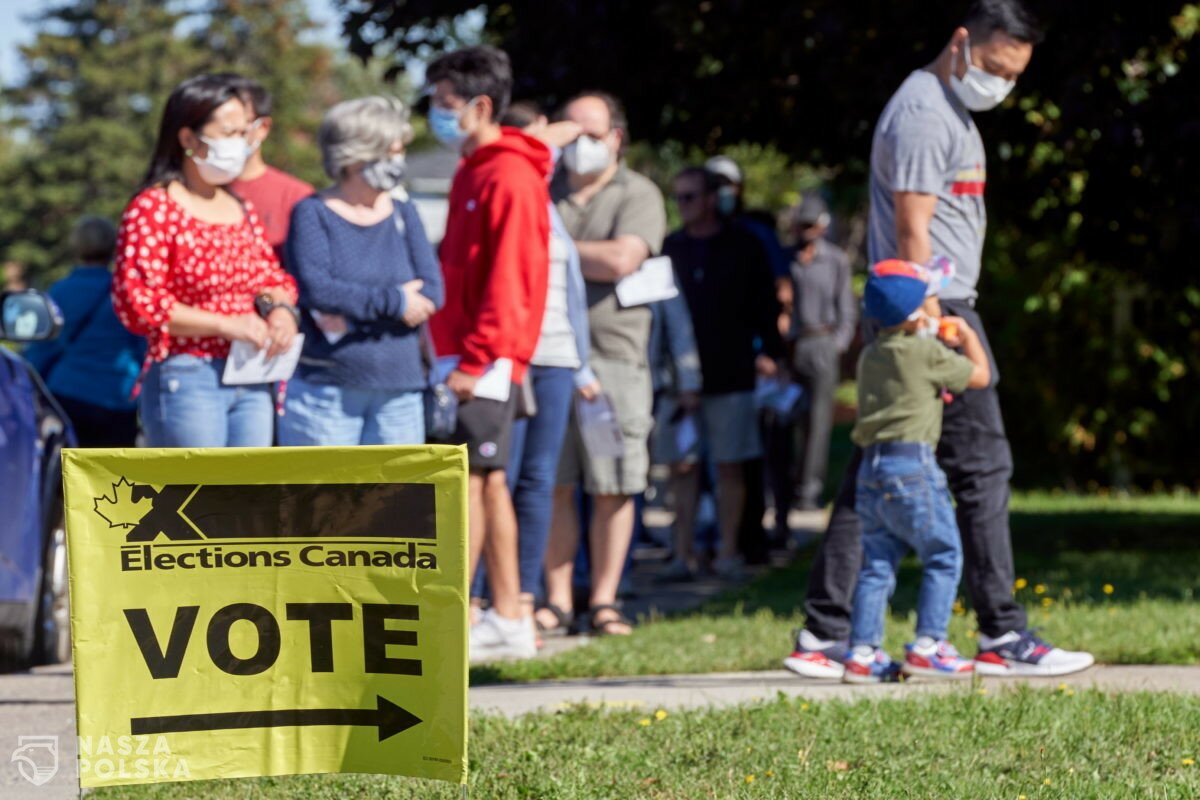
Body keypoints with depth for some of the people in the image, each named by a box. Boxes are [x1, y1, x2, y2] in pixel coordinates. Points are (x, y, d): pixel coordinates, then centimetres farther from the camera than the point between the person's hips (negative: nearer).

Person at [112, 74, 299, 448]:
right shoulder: (151, 210, -7)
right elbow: (137, 302, -15)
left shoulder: (243, 210, 17)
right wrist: (226, 325, -17)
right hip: (186, 380, -8)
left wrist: (280, 309, -1)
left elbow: (274, 277, 25)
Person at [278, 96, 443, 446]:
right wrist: (394, 302, -13)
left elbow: (431, 293, -2)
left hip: (398, 390, 4)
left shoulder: (403, 215, 11)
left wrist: (352, 313, -14)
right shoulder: (313, 214, -1)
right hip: (325, 389, -4)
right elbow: (316, 288, -16)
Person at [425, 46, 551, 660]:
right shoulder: (473, 171, 17)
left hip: (486, 357, -10)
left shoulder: (510, 178, -14)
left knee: (466, 477, -9)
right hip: (465, 352, 10)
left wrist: (475, 360, -20)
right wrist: (451, 350, 15)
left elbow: (508, 280, -19)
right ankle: (508, 620, 13)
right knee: (488, 481, 10)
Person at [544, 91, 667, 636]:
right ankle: (557, 599, 5)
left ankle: (604, 601, 6)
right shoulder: (544, 187, 15)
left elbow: (620, 260, -12)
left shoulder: (638, 195, 3)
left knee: (613, 489, -1)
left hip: (613, 356, -2)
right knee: (554, 486, -1)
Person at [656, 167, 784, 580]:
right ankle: (683, 552, 4)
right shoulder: (669, 249, 9)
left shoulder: (744, 247, 5)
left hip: (730, 375, -2)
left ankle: (727, 551, 7)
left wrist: (768, 352, -4)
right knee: (682, 465, 1)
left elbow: (765, 305, 6)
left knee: (729, 465, 1)